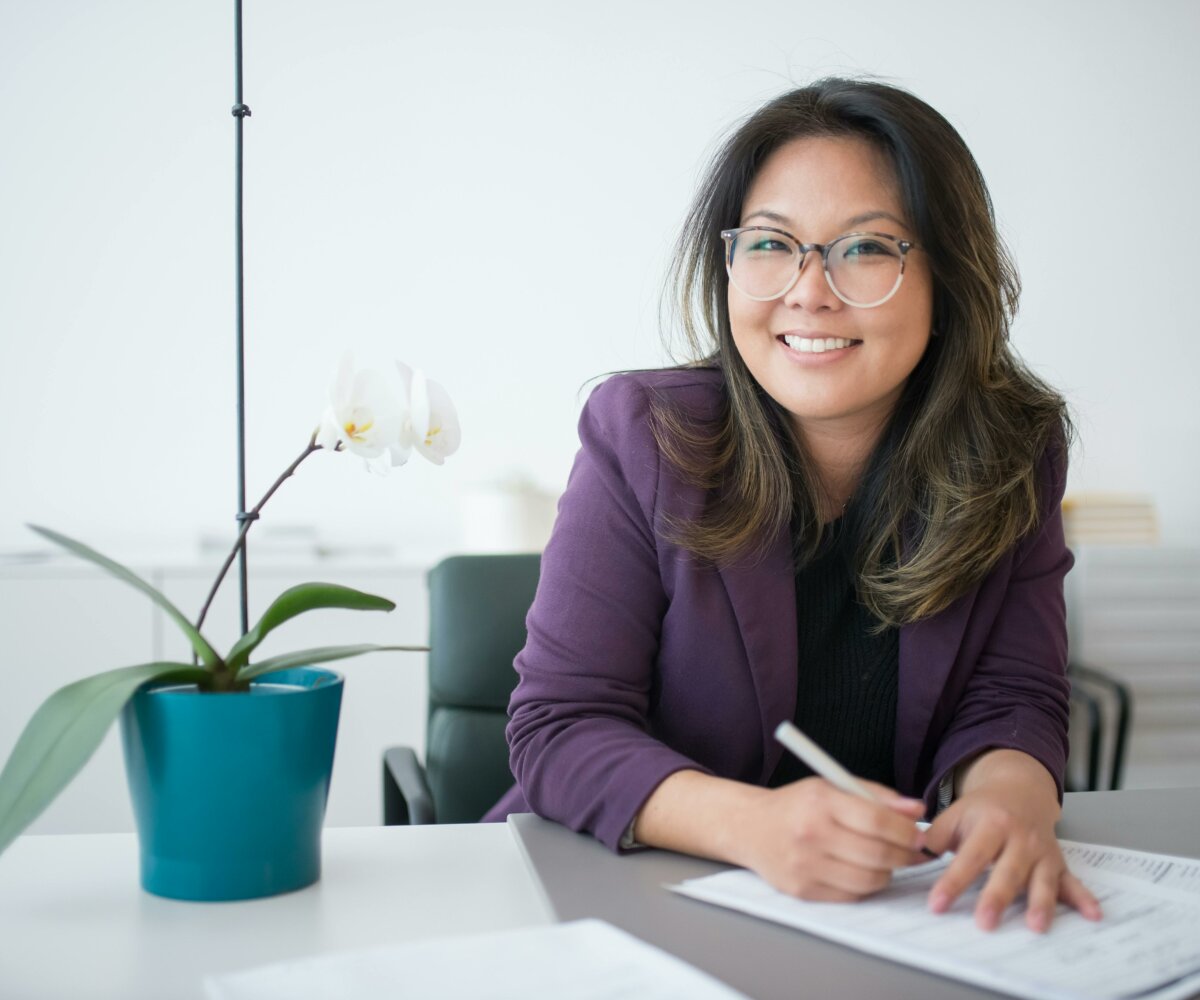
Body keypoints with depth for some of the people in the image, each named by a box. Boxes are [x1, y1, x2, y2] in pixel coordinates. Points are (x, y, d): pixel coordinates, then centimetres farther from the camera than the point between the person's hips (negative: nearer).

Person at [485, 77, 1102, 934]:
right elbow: (560, 724, -14)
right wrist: (754, 823, -32)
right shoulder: (641, 436, -11)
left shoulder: (1012, 450, -1)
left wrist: (1010, 797, -28)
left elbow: (1008, 703, -3)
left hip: (903, 908, 3)